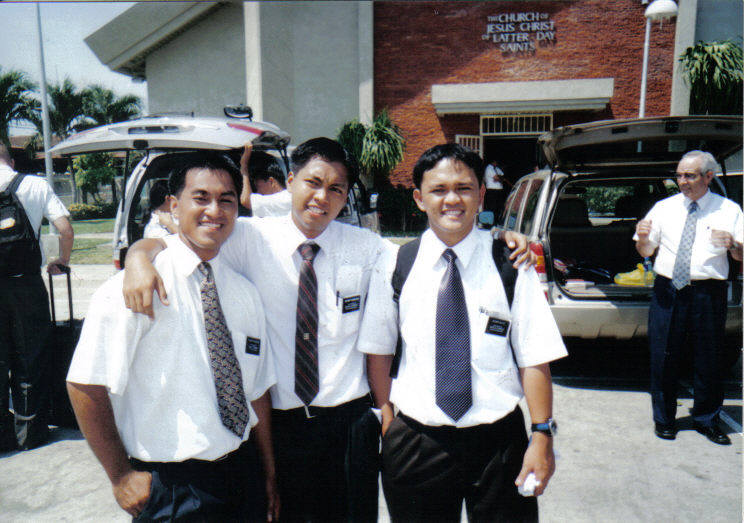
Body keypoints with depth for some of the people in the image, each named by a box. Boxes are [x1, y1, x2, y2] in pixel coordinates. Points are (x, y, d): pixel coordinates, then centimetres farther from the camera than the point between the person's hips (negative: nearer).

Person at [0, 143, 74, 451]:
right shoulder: (36, 185, 1)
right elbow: (66, 231, -5)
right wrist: (62, 261, 12)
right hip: (26, 282, -1)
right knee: (30, 356, 9)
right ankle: (29, 430, 17)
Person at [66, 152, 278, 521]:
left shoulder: (244, 293, 4)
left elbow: (257, 389, 7)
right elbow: (84, 384, -13)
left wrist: (269, 474, 8)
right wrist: (120, 475, -8)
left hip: (242, 473, 5)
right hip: (170, 487, -5)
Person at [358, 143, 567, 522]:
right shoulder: (394, 266, -2)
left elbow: (534, 357, -6)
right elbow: (379, 351, 4)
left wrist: (542, 435, -9)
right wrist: (386, 421, -1)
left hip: (498, 439, 0)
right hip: (415, 442, 1)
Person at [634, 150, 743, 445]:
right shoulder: (664, 208, 10)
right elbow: (646, 252, 11)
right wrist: (643, 237, -11)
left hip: (709, 293, 0)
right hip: (667, 291, 1)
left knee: (709, 359, 8)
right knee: (663, 357, 4)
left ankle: (706, 420, 27)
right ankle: (664, 419, 21)